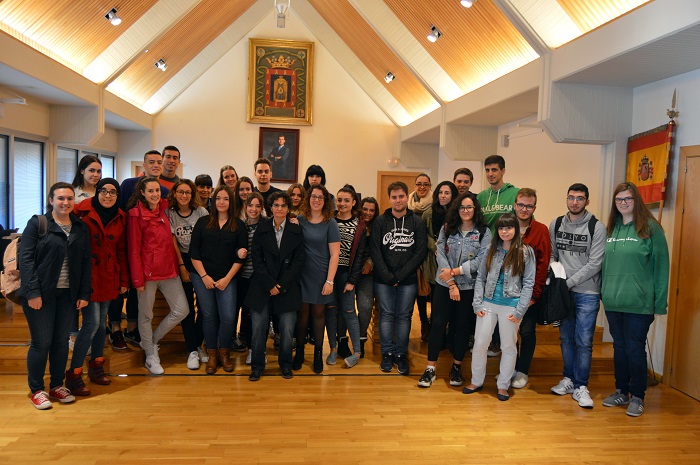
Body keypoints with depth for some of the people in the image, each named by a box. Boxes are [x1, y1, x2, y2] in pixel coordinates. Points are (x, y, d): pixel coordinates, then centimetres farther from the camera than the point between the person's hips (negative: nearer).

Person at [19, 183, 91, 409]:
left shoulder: (81, 228, 8)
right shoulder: (37, 223, -4)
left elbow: (86, 262, 8)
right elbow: (26, 258, -9)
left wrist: (84, 293, 3)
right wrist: (32, 292, -15)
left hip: (67, 294, 4)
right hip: (41, 293, -4)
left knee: (61, 341, 10)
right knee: (41, 342, 1)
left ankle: (57, 386, 25)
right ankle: (36, 390, 18)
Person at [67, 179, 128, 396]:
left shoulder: (120, 218, 7)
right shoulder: (82, 212, -10)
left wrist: (124, 279, 11)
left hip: (109, 278, 5)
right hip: (87, 276, -5)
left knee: (101, 322, 13)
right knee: (91, 323, -8)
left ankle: (96, 367, 29)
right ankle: (73, 375, 6)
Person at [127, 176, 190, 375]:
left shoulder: (164, 209, 9)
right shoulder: (136, 214, -7)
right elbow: (134, 249, -8)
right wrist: (137, 279, -9)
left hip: (169, 269, 6)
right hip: (148, 270, -5)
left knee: (182, 310, 6)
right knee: (146, 315, 7)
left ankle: (151, 341, 27)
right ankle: (151, 357, 25)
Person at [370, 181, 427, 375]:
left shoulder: (417, 222, 2)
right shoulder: (380, 222, 2)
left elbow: (421, 251, -4)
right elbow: (375, 251, -3)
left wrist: (400, 276, -11)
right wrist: (388, 276, -12)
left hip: (408, 280, 0)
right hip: (383, 279, 0)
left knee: (404, 316, 7)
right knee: (386, 315, 7)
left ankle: (401, 354, 19)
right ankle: (387, 353, 19)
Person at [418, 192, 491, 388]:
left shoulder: (484, 232, -2)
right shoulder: (446, 228, 2)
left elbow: (481, 260, -11)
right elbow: (440, 255, -5)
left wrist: (454, 272, -16)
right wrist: (451, 283, -13)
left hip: (469, 287, -1)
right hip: (444, 285, 1)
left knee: (463, 326, 9)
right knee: (438, 324, 0)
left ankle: (456, 367, 26)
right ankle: (430, 368, 10)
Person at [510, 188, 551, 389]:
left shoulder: (541, 230, -5)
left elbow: (543, 265, -7)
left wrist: (535, 294, -10)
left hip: (529, 291, -2)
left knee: (527, 332, 5)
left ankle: (522, 371, 22)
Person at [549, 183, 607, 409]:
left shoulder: (596, 227, -7)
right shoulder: (556, 224, 6)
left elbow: (594, 264, -11)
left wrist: (568, 282, -14)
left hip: (587, 293, -4)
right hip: (563, 291, 4)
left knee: (584, 342, -1)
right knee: (566, 338, 13)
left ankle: (580, 386, 11)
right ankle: (569, 379, 27)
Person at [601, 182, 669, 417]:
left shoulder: (650, 228, -6)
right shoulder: (612, 228, 9)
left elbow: (661, 266, -7)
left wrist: (660, 301, -9)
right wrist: (603, 290, 7)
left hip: (638, 302, -5)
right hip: (613, 301, 5)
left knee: (635, 349, 3)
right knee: (619, 347, 14)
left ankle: (637, 397, 19)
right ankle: (621, 391, 28)